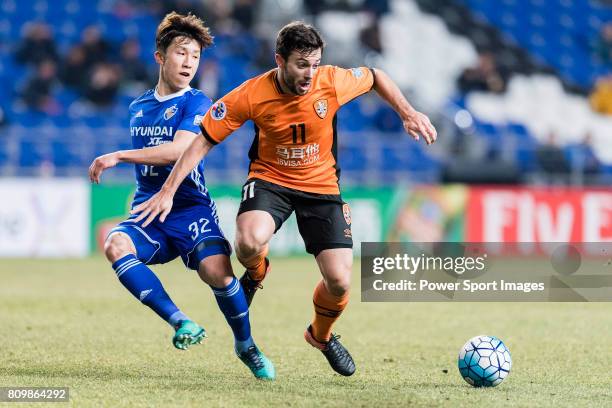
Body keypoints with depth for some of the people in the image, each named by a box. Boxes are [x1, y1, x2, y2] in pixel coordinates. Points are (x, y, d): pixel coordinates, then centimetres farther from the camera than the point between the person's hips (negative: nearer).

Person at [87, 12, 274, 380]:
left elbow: (179, 150, -20)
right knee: (116, 244, -29)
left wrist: (118, 156, -20)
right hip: (148, 212, 4)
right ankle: (182, 324, -29)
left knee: (217, 271, -29)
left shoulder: (196, 103, -3)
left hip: (191, 210, -4)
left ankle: (246, 345, 0)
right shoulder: (139, 107, 15)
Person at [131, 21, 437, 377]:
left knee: (339, 281, -11)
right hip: (270, 178, -2)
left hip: (321, 184, 2)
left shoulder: (332, 81, -18)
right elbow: (204, 141, -13)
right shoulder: (252, 95, -21)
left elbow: (375, 77, 5)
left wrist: (408, 113, -4)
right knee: (251, 240, -36)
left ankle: (322, 335, 26)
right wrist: (168, 192, -17)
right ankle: (256, 272, 5)